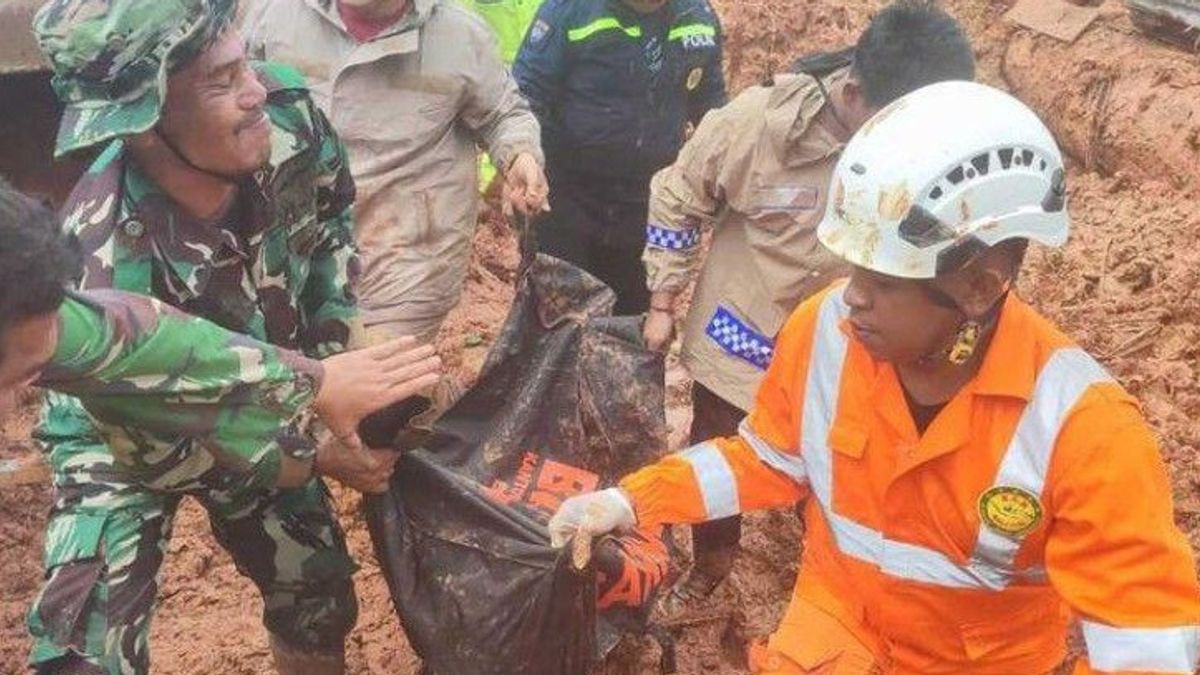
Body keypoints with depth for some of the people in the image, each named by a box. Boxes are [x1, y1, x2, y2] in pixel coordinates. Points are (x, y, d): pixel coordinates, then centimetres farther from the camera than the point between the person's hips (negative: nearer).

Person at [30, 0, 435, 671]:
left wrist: (334, 355, -12)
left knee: (321, 601, 15)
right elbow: (154, 449, -25)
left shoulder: (285, 111, -27)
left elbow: (331, 224, -4)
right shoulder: (107, 264, -39)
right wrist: (317, 457, -20)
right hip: (128, 442, -4)